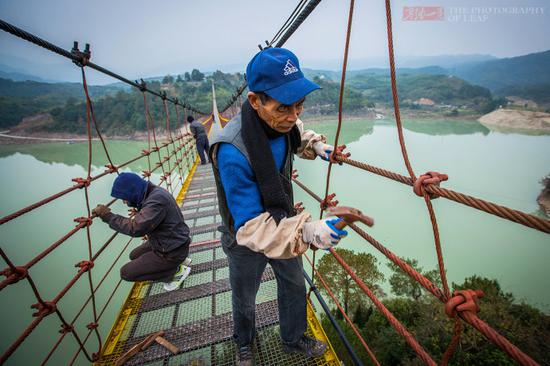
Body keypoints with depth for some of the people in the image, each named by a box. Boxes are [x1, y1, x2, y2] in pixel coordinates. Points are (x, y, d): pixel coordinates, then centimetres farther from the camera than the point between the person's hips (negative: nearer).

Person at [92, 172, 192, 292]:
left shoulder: (157, 199, -29)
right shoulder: (153, 193, 2)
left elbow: (135, 228, -33)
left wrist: (107, 215, -25)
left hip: (173, 250, -9)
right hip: (171, 242, 9)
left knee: (126, 272, -2)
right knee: (134, 256, 25)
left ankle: (176, 271, 2)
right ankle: (178, 261, 18)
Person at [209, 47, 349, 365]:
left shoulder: (282, 121, -17)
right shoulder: (233, 152, -40)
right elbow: (249, 227, -37)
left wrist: (316, 145, -9)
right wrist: (307, 231, -50)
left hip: (285, 225, 5)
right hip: (245, 240, -5)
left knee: (295, 287, 24)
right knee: (245, 300, 24)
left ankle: (294, 340, 55)